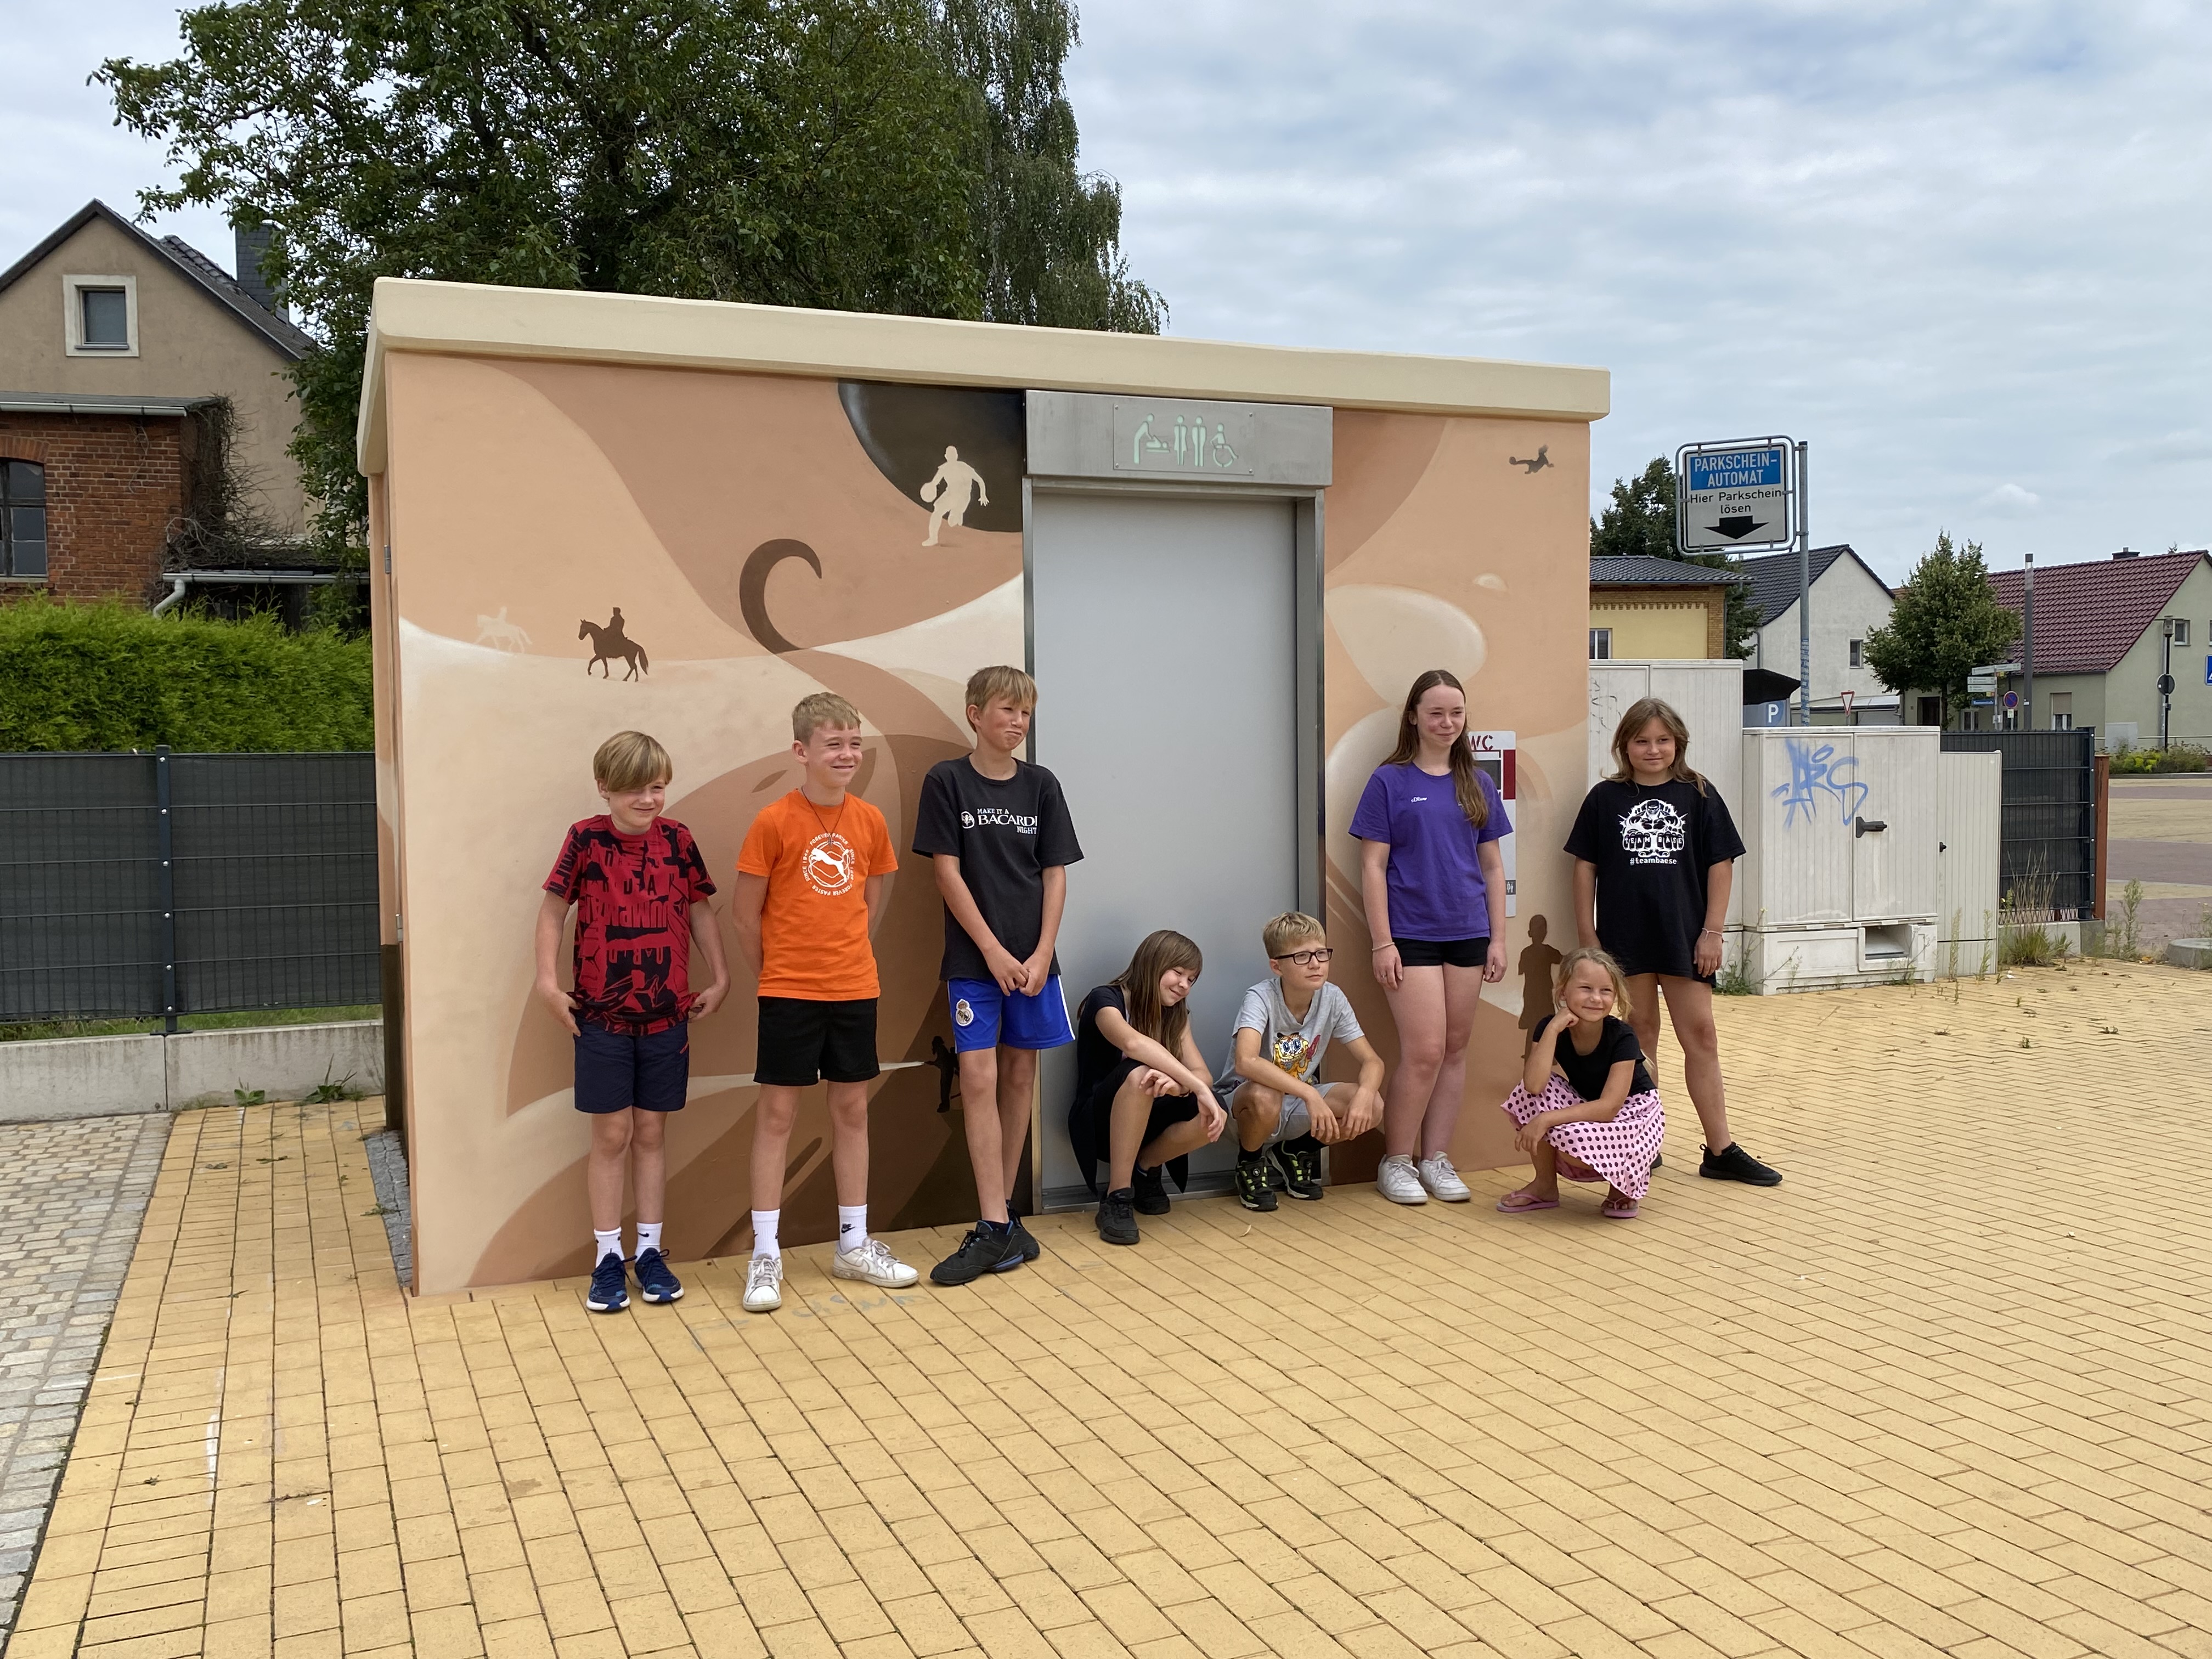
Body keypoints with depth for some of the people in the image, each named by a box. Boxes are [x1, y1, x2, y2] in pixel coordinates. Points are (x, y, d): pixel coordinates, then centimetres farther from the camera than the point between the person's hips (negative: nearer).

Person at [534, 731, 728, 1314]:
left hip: (666, 1015, 2)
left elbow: (699, 910, 9)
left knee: (651, 1133, 10)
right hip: (601, 1016, -2)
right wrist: (548, 983, -7)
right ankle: (607, 1259, 12)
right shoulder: (586, 840, -6)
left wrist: (720, 978, 6)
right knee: (611, 1134, 2)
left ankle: (651, 1251, 19)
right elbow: (553, 909, 0)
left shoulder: (677, 839, 1)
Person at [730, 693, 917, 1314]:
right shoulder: (774, 822, -11)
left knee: (852, 1109, 11)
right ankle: (766, 1255, 10)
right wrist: (773, 972, 3)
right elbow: (744, 912, -5)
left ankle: (853, 1245, 23)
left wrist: (842, 955, 7)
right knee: (777, 1112, 2)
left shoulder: (870, 821, 2)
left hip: (855, 988, 4)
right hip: (788, 993, -4)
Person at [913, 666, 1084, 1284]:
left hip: (1032, 959, 3)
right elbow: (947, 872, -5)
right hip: (974, 959, -3)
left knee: (1019, 1076, 7)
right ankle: (994, 1227, -4)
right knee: (979, 1079, -7)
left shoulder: (1041, 785, 6)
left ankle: (1002, 1215, 18)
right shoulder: (946, 781, -2)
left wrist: (1042, 954, -6)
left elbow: (1055, 874, 5)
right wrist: (993, 951, -10)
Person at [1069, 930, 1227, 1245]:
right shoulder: (1105, 1001, -14)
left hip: (1144, 1124, 6)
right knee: (1138, 1074, -37)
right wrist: (1197, 1087, -45)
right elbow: (1134, 1043, -37)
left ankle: (1144, 1168, 4)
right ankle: (1117, 1199, -28)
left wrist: (1178, 1084, -34)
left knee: (1214, 1119, -25)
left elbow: (1204, 1075, -9)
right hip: (1097, 1125, -5)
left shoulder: (1175, 1013, 5)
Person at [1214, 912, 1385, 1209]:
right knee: (1264, 1097, -40)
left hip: (1298, 1107, 5)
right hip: (1242, 1100, -5)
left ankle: (1296, 1152, 8)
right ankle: (1250, 1162, -4)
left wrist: (1365, 1093, -31)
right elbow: (1245, 1062, -41)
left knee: (1371, 1107, -20)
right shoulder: (1261, 998, -24)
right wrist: (1310, 1094, -47)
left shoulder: (1332, 999, -9)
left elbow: (1372, 1061, -7)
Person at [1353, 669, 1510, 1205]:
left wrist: (1497, 938, 7)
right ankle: (1396, 1161, 8)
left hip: (1467, 935, 5)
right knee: (1424, 1051, -8)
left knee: (1456, 1049, 8)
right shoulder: (1390, 781, -3)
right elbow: (1373, 866, -5)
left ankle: (1436, 1159, 19)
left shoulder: (1478, 783, 9)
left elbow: (1492, 865, 12)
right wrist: (1382, 942, -10)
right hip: (1412, 934, -4)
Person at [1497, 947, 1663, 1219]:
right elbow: (1534, 1085, -30)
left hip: (1632, 1115, -5)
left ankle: (1627, 1182, 0)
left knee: (1575, 1142, -34)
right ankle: (1545, 1185, -4)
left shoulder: (1622, 1038, -22)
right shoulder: (1551, 1028, -13)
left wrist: (1546, 1120, -35)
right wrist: (1553, 1028, -32)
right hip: (1586, 1110, 5)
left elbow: (1609, 1107, -29)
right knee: (1529, 1093, -22)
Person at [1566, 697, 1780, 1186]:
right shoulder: (1605, 798, 1)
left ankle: (1721, 1150, 8)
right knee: (1640, 1032, 9)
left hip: (1684, 936, 0)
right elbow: (1586, 866, 3)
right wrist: (1586, 935, -1)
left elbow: (1720, 865, 1)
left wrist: (1712, 931, -4)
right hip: (1626, 937, 0)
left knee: (1700, 1035, 3)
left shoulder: (1698, 796, 1)